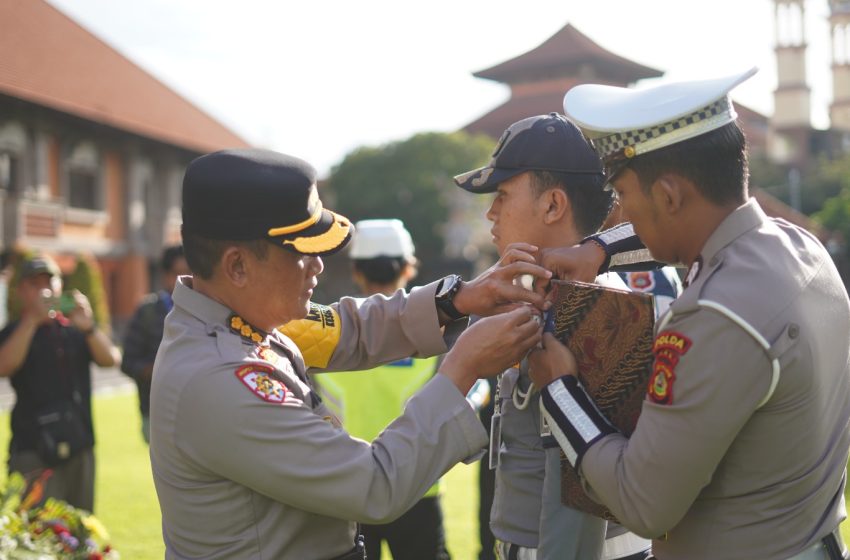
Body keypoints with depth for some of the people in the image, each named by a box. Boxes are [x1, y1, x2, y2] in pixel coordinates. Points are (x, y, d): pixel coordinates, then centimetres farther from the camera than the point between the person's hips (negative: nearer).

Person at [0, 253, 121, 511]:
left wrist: (88, 327, -21)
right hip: (34, 450, -4)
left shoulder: (74, 330, 12)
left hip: (80, 448, 4)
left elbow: (110, 359, -4)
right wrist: (33, 319, -22)